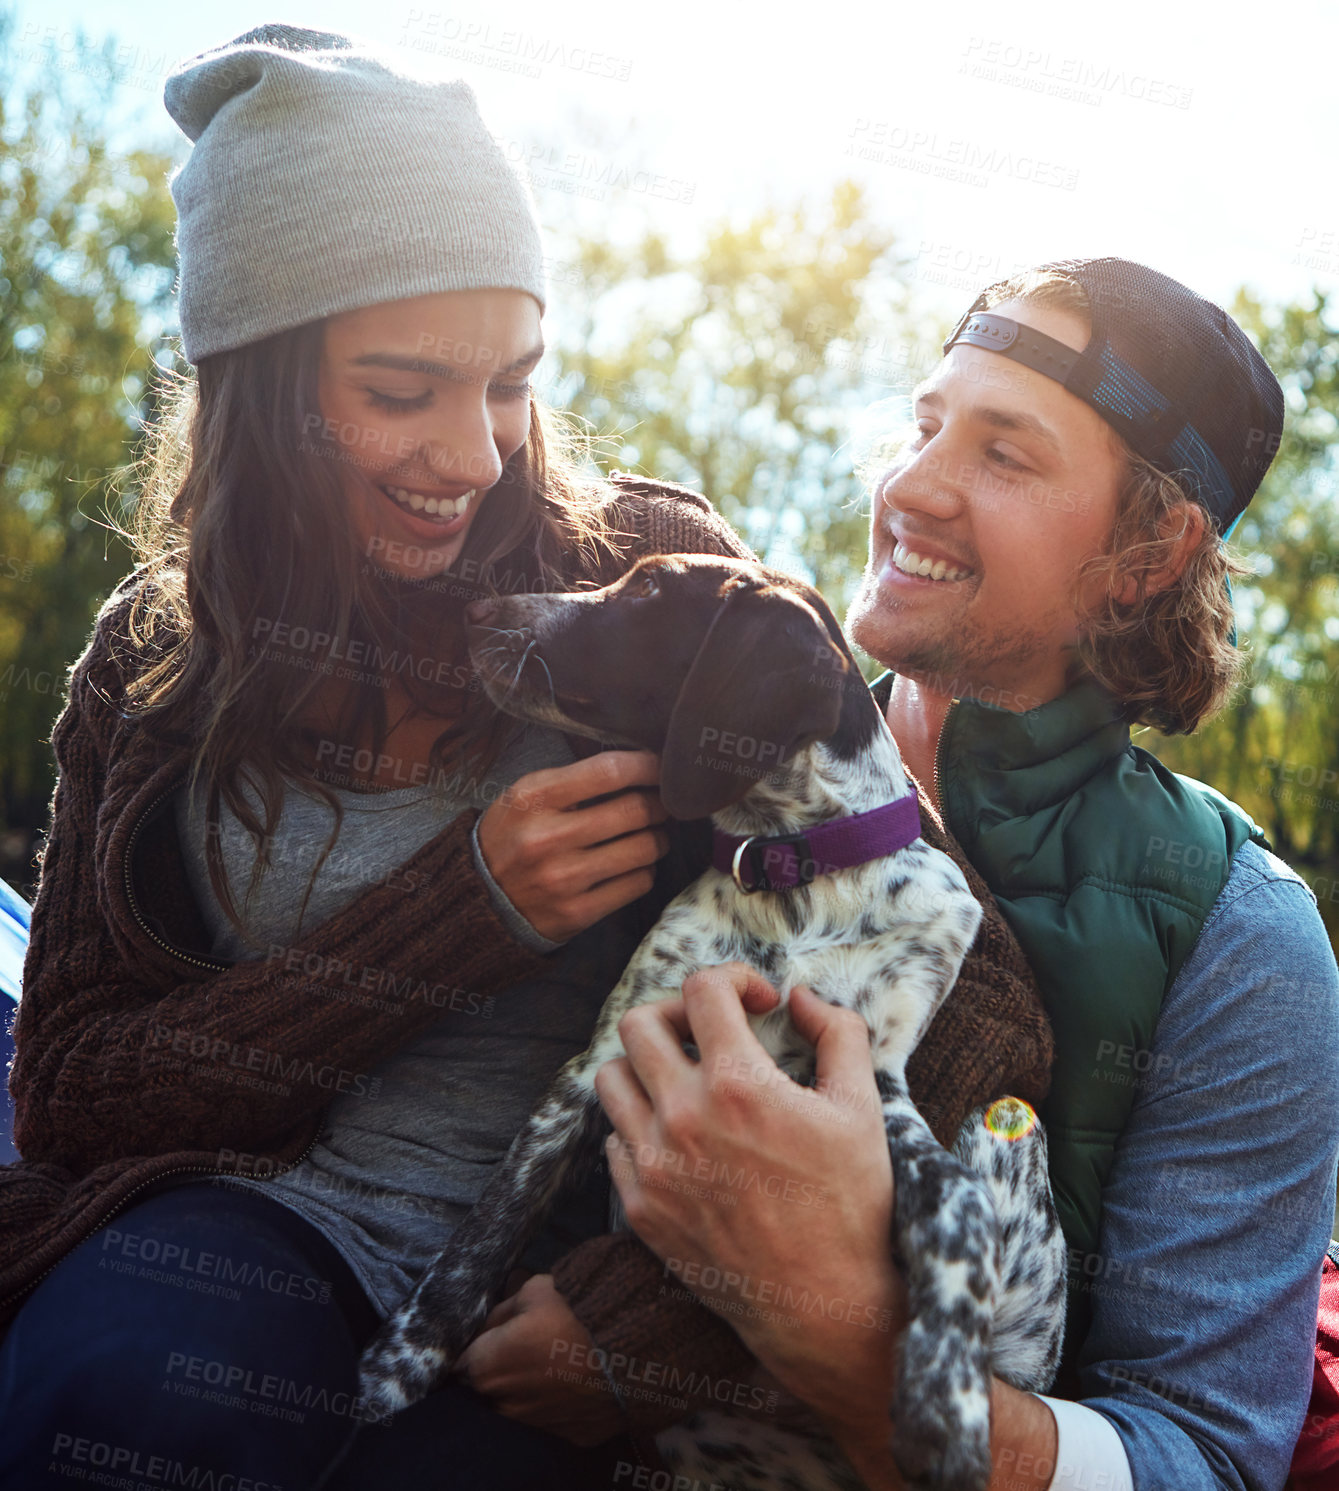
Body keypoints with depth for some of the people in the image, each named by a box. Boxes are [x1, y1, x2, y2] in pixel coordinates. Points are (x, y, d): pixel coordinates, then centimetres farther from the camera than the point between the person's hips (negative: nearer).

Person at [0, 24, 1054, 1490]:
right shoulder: (156, 657, 4)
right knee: (121, 1367, -30)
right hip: (255, 1211, 2)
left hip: (571, 1243, -1)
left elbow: (976, 994, -8)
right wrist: (465, 904, -14)